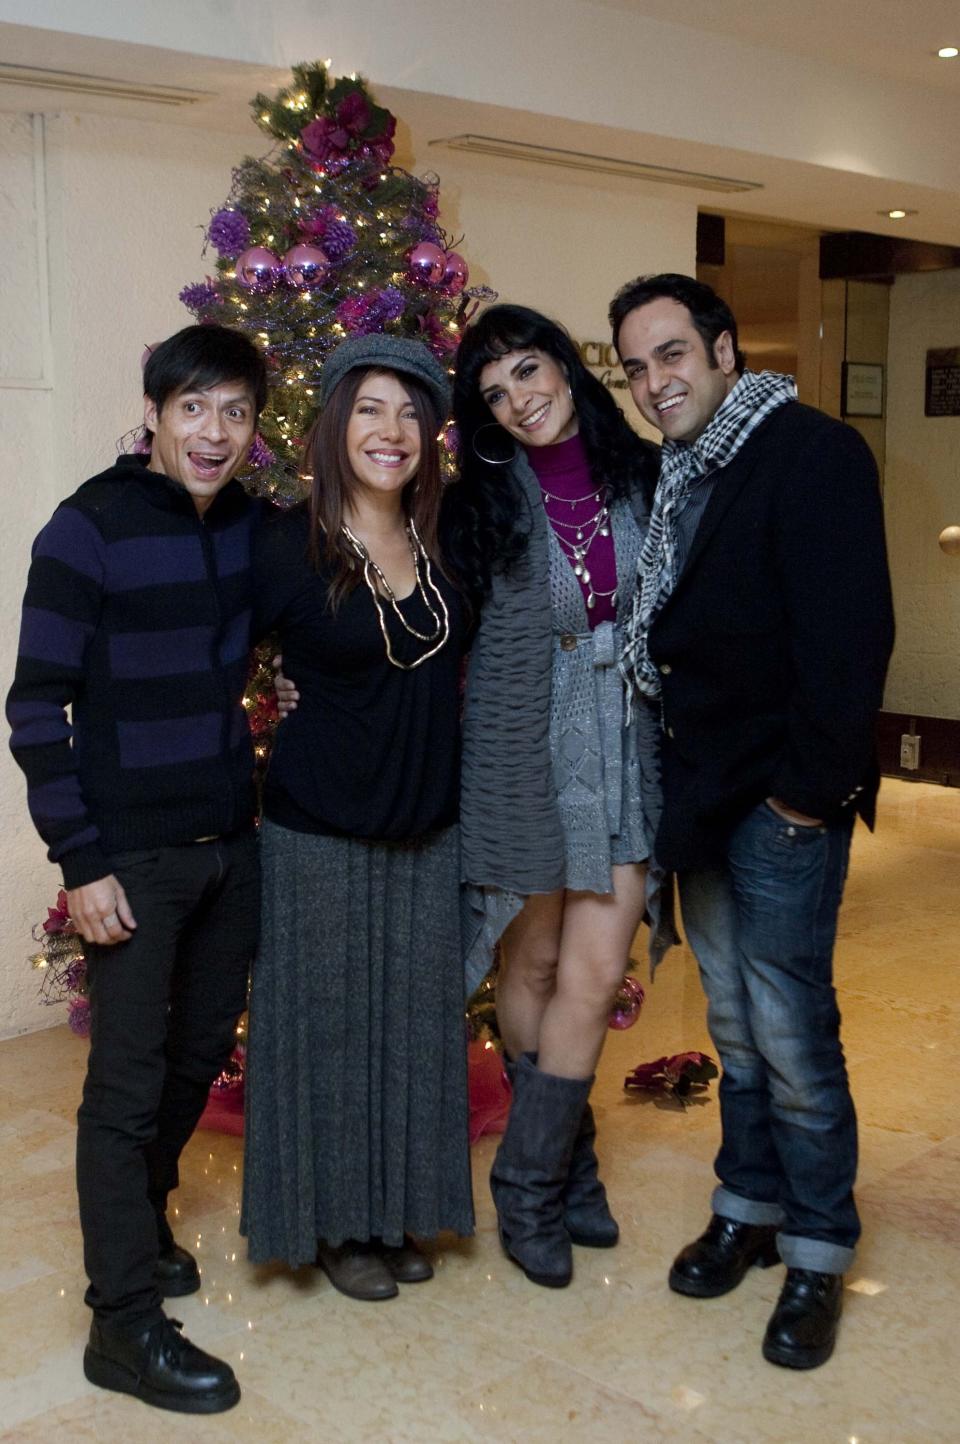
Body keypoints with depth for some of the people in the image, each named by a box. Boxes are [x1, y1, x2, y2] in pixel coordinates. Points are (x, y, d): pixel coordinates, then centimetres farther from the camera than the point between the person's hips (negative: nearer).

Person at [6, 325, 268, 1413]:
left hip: (231, 843, 6)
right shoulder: (90, 529, -12)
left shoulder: (250, 524, 3)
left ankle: (140, 1211, 42)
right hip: (134, 859, -6)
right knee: (129, 1082, 1)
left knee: (201, 1055, 18)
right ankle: (125, 1323, 12)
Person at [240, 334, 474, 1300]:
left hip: (427, 829, 5)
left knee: (414, 1023, 14)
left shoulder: (442, 545, 3)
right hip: (322, 831, -5)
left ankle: (397, 1211, 31)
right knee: (328, 1023, 7)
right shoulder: (289, 547, -12)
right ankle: (333, 1224, 25)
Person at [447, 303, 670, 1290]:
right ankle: (564, 1165, 25)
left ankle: (532, 1181, 13)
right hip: (522, 751, -1)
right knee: (533, 962, 8)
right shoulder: (483, 501, 0)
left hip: (624, 749, 1)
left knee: (594, 970, -3)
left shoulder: (643, 477, 3)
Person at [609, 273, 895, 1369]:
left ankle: (819, 1254, 14)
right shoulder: (677, 478, 13)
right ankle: (749, 1208, 31)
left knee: (789, 1030, -3)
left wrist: (811, 786, -19)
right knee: (734, 1023, 16)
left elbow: (849, 634, -19)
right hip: (702, 799, 8)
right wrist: (679, 783, 9)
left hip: (783, 801, -8)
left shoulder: (811, 454, -12)